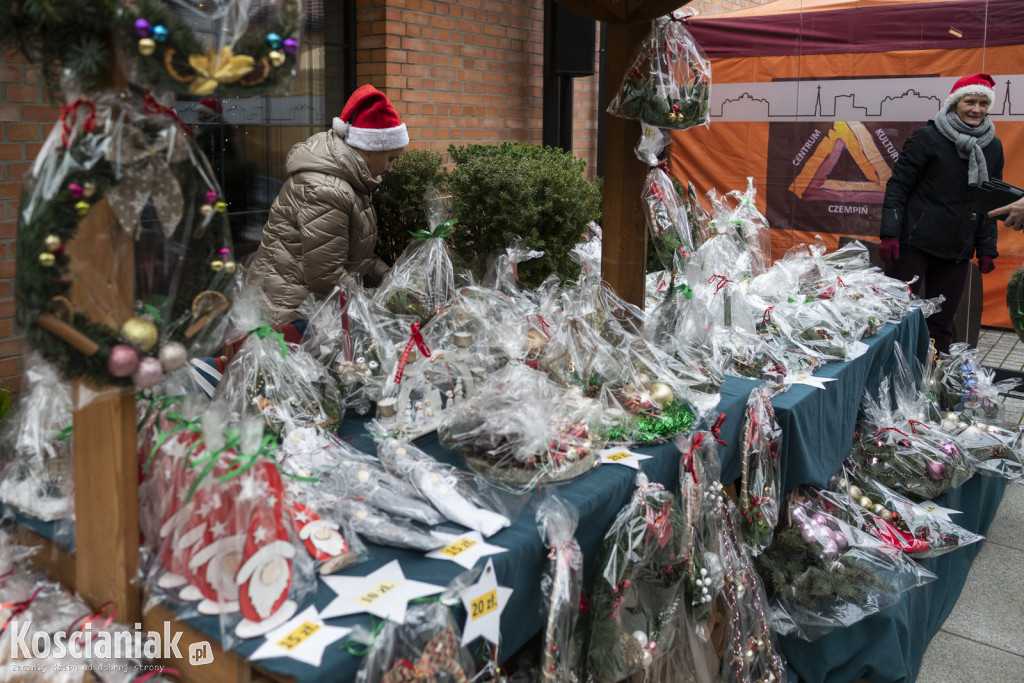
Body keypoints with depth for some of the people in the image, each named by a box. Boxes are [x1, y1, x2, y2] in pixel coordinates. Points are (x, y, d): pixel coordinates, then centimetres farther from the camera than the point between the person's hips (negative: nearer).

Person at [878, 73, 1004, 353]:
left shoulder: (993, 147, 12)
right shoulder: (928, 137, -4)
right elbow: (897, 185, -6)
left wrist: (987, 249, 13)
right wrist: (889, 233, -14)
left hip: (957, 251, 5)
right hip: (914, 243, -5)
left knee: (941, 324, 7)